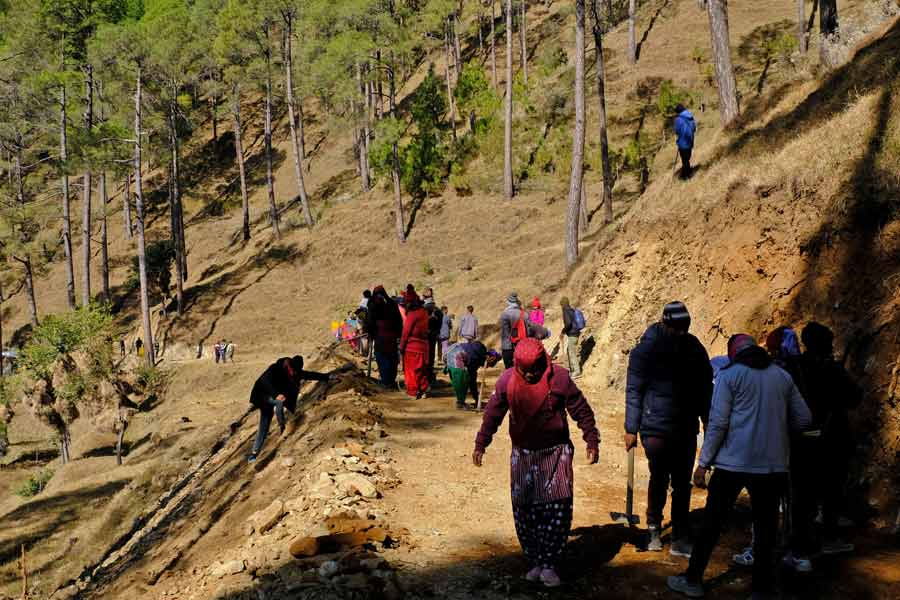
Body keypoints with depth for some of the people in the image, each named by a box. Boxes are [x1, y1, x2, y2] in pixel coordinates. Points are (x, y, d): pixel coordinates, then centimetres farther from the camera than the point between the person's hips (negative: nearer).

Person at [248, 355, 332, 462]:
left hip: (276, 399, 5)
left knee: (264, 427, -2)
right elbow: (265, 381, -40)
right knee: (280, 401, -36)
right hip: (265, 397, -5)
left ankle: (255, 452, -1)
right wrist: (276, 394, -53)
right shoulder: (275, 369, -27)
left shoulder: (296, 372, -7)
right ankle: (281, 425, -24)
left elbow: (310, 375, 5)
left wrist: (327, 377, 6)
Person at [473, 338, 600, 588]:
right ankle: (535, 563, 15)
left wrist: (592, 441, -2)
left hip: (556, 453, -2)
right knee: (525, 511, 2)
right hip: (523, 454, 2)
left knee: (558, 509, -9)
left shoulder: (559, 378, -12)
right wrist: (481, 444, 4)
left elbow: (581, 410, -3)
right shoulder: (507, 380, -6)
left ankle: (549, 566, 1)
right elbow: (492, 414, 4)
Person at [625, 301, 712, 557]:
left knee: (682, 485, 6)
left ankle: (680, 540, 13)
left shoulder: (694, 348, 5)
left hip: (686, 429, 4)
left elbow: (705, 389, 14)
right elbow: (633, 390, -6)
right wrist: (631, 428, -8)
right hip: (656, 428, -4)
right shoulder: (646, 349, -8)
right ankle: (654, 528, 24)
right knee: (659, 480, 1)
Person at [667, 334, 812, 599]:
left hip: (733, 463, -3)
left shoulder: (730, 375, -4)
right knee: (765, 527, 9)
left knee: (712, 522, 7)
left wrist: (703, 463, -5)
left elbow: (718, 423, -9)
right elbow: (804, 419, 8)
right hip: (773, 465, 3)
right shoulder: (782, 376, 8)